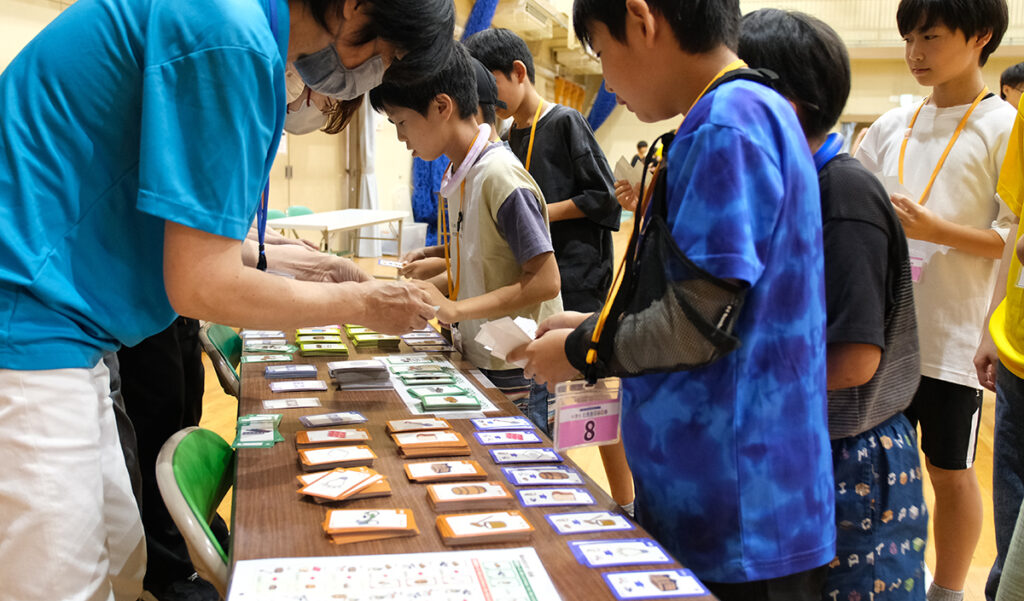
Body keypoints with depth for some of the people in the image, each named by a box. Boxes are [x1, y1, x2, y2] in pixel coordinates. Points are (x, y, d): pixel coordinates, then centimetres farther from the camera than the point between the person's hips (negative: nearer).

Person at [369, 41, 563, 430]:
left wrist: (454, 309, -21)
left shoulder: (499, 176, -19)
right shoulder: (460, 176, 8)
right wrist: (423, 290, 4)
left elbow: (544, 281, -21)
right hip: (479, 366, 8)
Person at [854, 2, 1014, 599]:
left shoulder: (1002, 127, -5)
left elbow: (1011, 238, -10)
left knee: (951, 471, 9)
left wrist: (936, 230, -21)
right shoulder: (892, 127, 10)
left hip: (952, 340, -4)